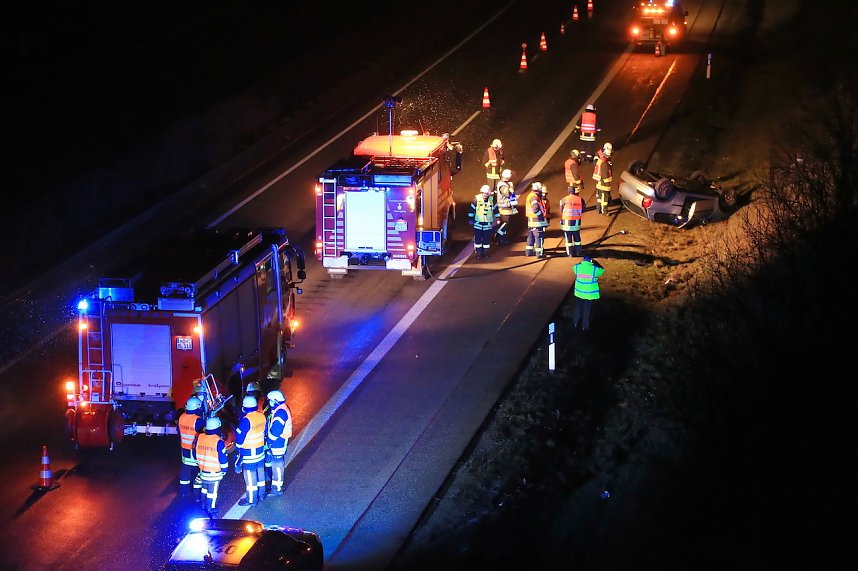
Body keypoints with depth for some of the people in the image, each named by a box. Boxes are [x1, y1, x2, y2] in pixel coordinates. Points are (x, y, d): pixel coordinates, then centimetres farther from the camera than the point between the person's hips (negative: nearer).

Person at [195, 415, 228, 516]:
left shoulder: (200, 438, -6)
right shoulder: (218, 441, -23)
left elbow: (195, 452, 7)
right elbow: (222, 457, -16)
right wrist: (224, 469, -1)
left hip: (203, 469, 5)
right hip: (214, 472, -5)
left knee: (205, 487, 24)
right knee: (212, 490, 8)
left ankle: (204, 504, 36)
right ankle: (211, 508, 17)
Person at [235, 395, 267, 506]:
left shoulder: (246, 420, -26)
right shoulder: (262, 416, -3)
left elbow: (239, 435, -17)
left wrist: (238, 446, 2)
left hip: (248, 452, -7)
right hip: (260, 449, 7)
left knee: (250, 473, 2)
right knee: (260, 471, 20)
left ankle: (251, 499, 9)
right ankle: (261, 494, 34)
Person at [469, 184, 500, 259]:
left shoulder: (492, 200, -1)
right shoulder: (477, 199, -8)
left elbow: (495, 209, 10)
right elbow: (471, 209, -2)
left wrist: (498, 219, 9)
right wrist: (470, 219, -1)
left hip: (488, 223, 2)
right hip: (478, 223, -2)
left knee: (487, 239, 6)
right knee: (478, 238, 2)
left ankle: (485, 252, 18)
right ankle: (478, 252, 12)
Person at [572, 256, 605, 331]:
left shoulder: (577, 267, -11)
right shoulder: (594, 269, -18)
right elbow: (602, 270, 3)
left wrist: (582, 262, 13)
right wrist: (595, 262, 5)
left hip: (579, 292, 3)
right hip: (590, 293, -3)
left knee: (577, 308, 21)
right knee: (587, 310, 10)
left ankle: (575, 323, 33)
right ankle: (584, 326, 19)